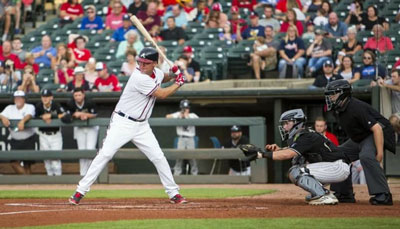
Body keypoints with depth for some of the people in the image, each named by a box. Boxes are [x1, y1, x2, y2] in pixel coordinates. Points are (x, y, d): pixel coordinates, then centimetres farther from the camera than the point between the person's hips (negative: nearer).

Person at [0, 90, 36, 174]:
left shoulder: (30, 107, -1)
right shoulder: (10, 108, 12)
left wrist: (23, 121, -44)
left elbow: (29, 115, -22)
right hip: (15, 140, 3)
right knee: (14, 163, -10)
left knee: (27, 164, 1)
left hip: (28, 139, -3)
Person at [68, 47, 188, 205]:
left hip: (141, 125, 7)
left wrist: (173, 73, 7)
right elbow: (162, 94, -17)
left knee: (158, 157, 2)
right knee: (105, 155, -13)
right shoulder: (139, 78, -22)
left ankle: (173, 193, 13)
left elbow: (162, 78, 30)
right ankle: (80, 191, -9)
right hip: (122, 123, -7)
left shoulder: (157, 72, 3)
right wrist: (178, 83, -1)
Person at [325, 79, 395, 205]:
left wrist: (380, 153, -37)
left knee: (366, 156, -35)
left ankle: (383, 195, -37)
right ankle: (344, 194, 16)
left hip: (377, 135, -11)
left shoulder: (356, 108, -28)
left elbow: (376, 128, -32)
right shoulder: (340, 109, 1)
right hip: (359, 139, 11)